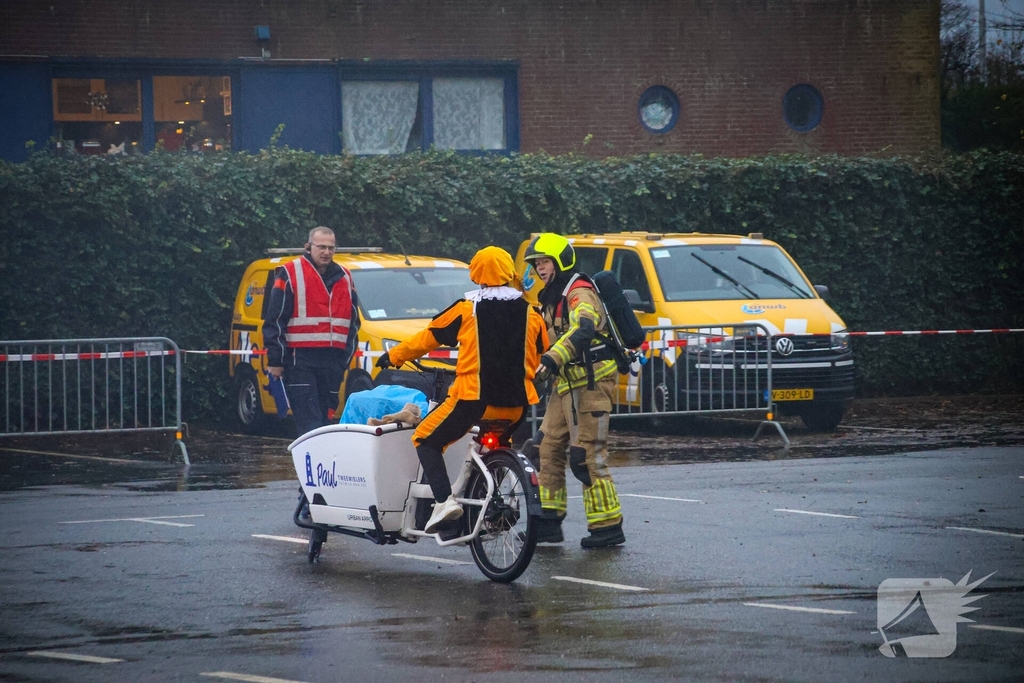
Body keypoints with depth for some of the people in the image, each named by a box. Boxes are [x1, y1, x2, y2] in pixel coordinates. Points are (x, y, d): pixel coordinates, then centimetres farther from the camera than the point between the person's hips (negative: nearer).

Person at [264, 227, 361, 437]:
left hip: (333, 362, 5)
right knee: (310, 422, -13)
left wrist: (347, 358, 14)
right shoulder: (290, 274, 0)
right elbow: (274, 320, -2)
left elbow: (353, 323, 23)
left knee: (324, 418, 7)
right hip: (300, 360, -5)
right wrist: (275, 360, -7)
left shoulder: (344, 278, 16)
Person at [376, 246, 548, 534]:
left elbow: (428, 337, 9)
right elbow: (541, 354, 19)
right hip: (516, 403, 4)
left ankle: (444, 499, -12)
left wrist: (392, 357, 23)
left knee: (426, 440, 9)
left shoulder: (467, 309, 0)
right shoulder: (530, 313, 8)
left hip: (474, 397, -4)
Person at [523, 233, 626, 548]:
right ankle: (549, 521, 15)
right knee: (547, 448, 9)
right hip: (566, 384, 10)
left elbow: (582, 330, -34)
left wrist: (552, 359, -44)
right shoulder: (552, 299, 17)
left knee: (587, 456, -11)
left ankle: (608, 526, -8)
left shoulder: (579, 293, -15)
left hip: (589, 382, -10)